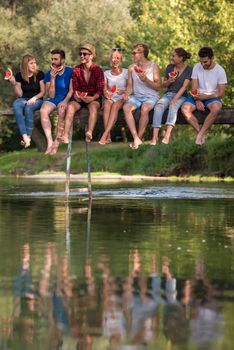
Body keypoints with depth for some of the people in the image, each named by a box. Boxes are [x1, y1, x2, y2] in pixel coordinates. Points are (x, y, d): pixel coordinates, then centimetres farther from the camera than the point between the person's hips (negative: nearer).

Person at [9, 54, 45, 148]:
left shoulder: (39, 74, -1)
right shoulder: (19, 76, 4)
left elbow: (43, 92, 1)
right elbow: (19, 95, 5)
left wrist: (34, 98, -17)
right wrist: (14, 84, -11)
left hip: (37, 100, -2)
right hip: (24, 99, 2)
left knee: (28, 108, -37)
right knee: (16, 105, -35)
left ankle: (29, 136, -32)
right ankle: (25, 137, -45)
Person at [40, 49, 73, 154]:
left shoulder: (70, 72, 2)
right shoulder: (48, 74, 8)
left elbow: (71, 90, -3)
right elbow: (51, 95, 2)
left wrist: (65, 101, -21)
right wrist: (52, 78, -8)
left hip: (65, 99, -2)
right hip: (53, 100, 3)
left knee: (62, 111, -37)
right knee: (43, 110, -31)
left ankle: (57, 142, -32)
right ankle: (49, 142, -37)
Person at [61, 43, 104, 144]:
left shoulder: (98, 70, -3)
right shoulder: (76, 70, 4)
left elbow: (100, 90, -6)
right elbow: (75, 88, 6)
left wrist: (92, 98, -25)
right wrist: (76, 96, -17)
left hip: (94, 99, -2)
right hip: (80, 99, 2)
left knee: (93, 106, -37)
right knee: (71, 106, -29)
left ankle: (89, 132, -58)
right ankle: (66, 135, -45)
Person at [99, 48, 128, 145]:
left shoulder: (126, 72, 6)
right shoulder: (107, 73, 14)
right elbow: (104, 89, 5)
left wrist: (124, 92, -21)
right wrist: (106, 93, -18)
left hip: (122, 99, -2)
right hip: (110, 98, 2)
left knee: (115, 105, -35)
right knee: (107, 104, -33)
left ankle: (105, 134, -44)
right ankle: (108, 137, -40)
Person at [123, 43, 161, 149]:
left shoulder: (153, 67, 0)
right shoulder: (132, 68, 12)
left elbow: (158, 86, -3)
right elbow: (130, 85, 14)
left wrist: (146, 79, -18)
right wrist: (127, 94, -7)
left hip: (151, 96, -3)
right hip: (136, 96, 3)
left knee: (144, 109, -37)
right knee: (126, 107, -30)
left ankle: (139, 137, -25)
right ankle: (136, 138, -35)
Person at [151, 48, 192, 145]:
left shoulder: (188, 70, -2)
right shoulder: (170, 67, 11)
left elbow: (184, 86, -13)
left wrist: (175, 99, -25)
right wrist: (169, 81, -5)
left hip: (181, 96, -3)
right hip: (168, 94, 3)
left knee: (173, 105, -38)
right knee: (159, 105, -30)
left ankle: (167, 135, -54)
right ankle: (155, 136, -44)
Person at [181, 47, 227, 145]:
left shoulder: (220, 71, -7)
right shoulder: (197, 67, 1)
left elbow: (221, 93, -9)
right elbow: (194, 88, 0)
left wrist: (205, 96, -21)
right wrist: (197, 100, -17)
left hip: (212, 97, -3)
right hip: (198, 97, 3)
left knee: (216, 107, -39)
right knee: (185, 108, -28)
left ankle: (200, 134, -29)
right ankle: (201, 133, -22)